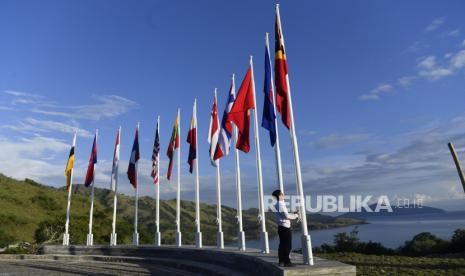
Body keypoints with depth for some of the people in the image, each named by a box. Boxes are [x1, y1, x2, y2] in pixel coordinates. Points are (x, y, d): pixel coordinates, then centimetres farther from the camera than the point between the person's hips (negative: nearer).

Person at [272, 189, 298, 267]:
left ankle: (281, 261, 18)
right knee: (287, 245, -1)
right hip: (285, 227, -9)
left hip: (281, 227, 9)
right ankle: (286, 262, 5)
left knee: (282, 245, 13)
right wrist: (295, 216, -4)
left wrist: (293, 214, 10)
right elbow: (286, 216, -18)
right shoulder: (281, 205, -16)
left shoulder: (277, 205, 14)